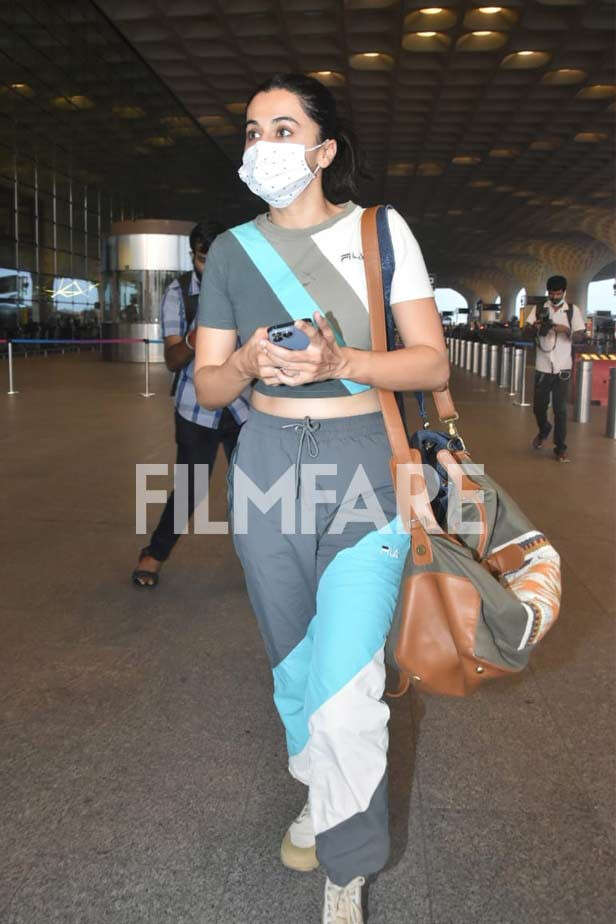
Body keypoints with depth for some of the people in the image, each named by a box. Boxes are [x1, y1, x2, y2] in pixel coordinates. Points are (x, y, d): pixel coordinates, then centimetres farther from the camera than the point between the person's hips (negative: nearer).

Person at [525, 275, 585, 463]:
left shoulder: (573, 310, 2)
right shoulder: (539, 309, 4)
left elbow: (580, 336, -1)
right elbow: (527, 328, -3)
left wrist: (566, 330, -21)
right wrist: (537, 326, -26)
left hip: (562, 367, -1)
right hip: (542, 366, 1)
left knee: (560, 409, -1)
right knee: (538, 406, 8)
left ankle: (560, 448, 7)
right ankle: (544, 430, 39)